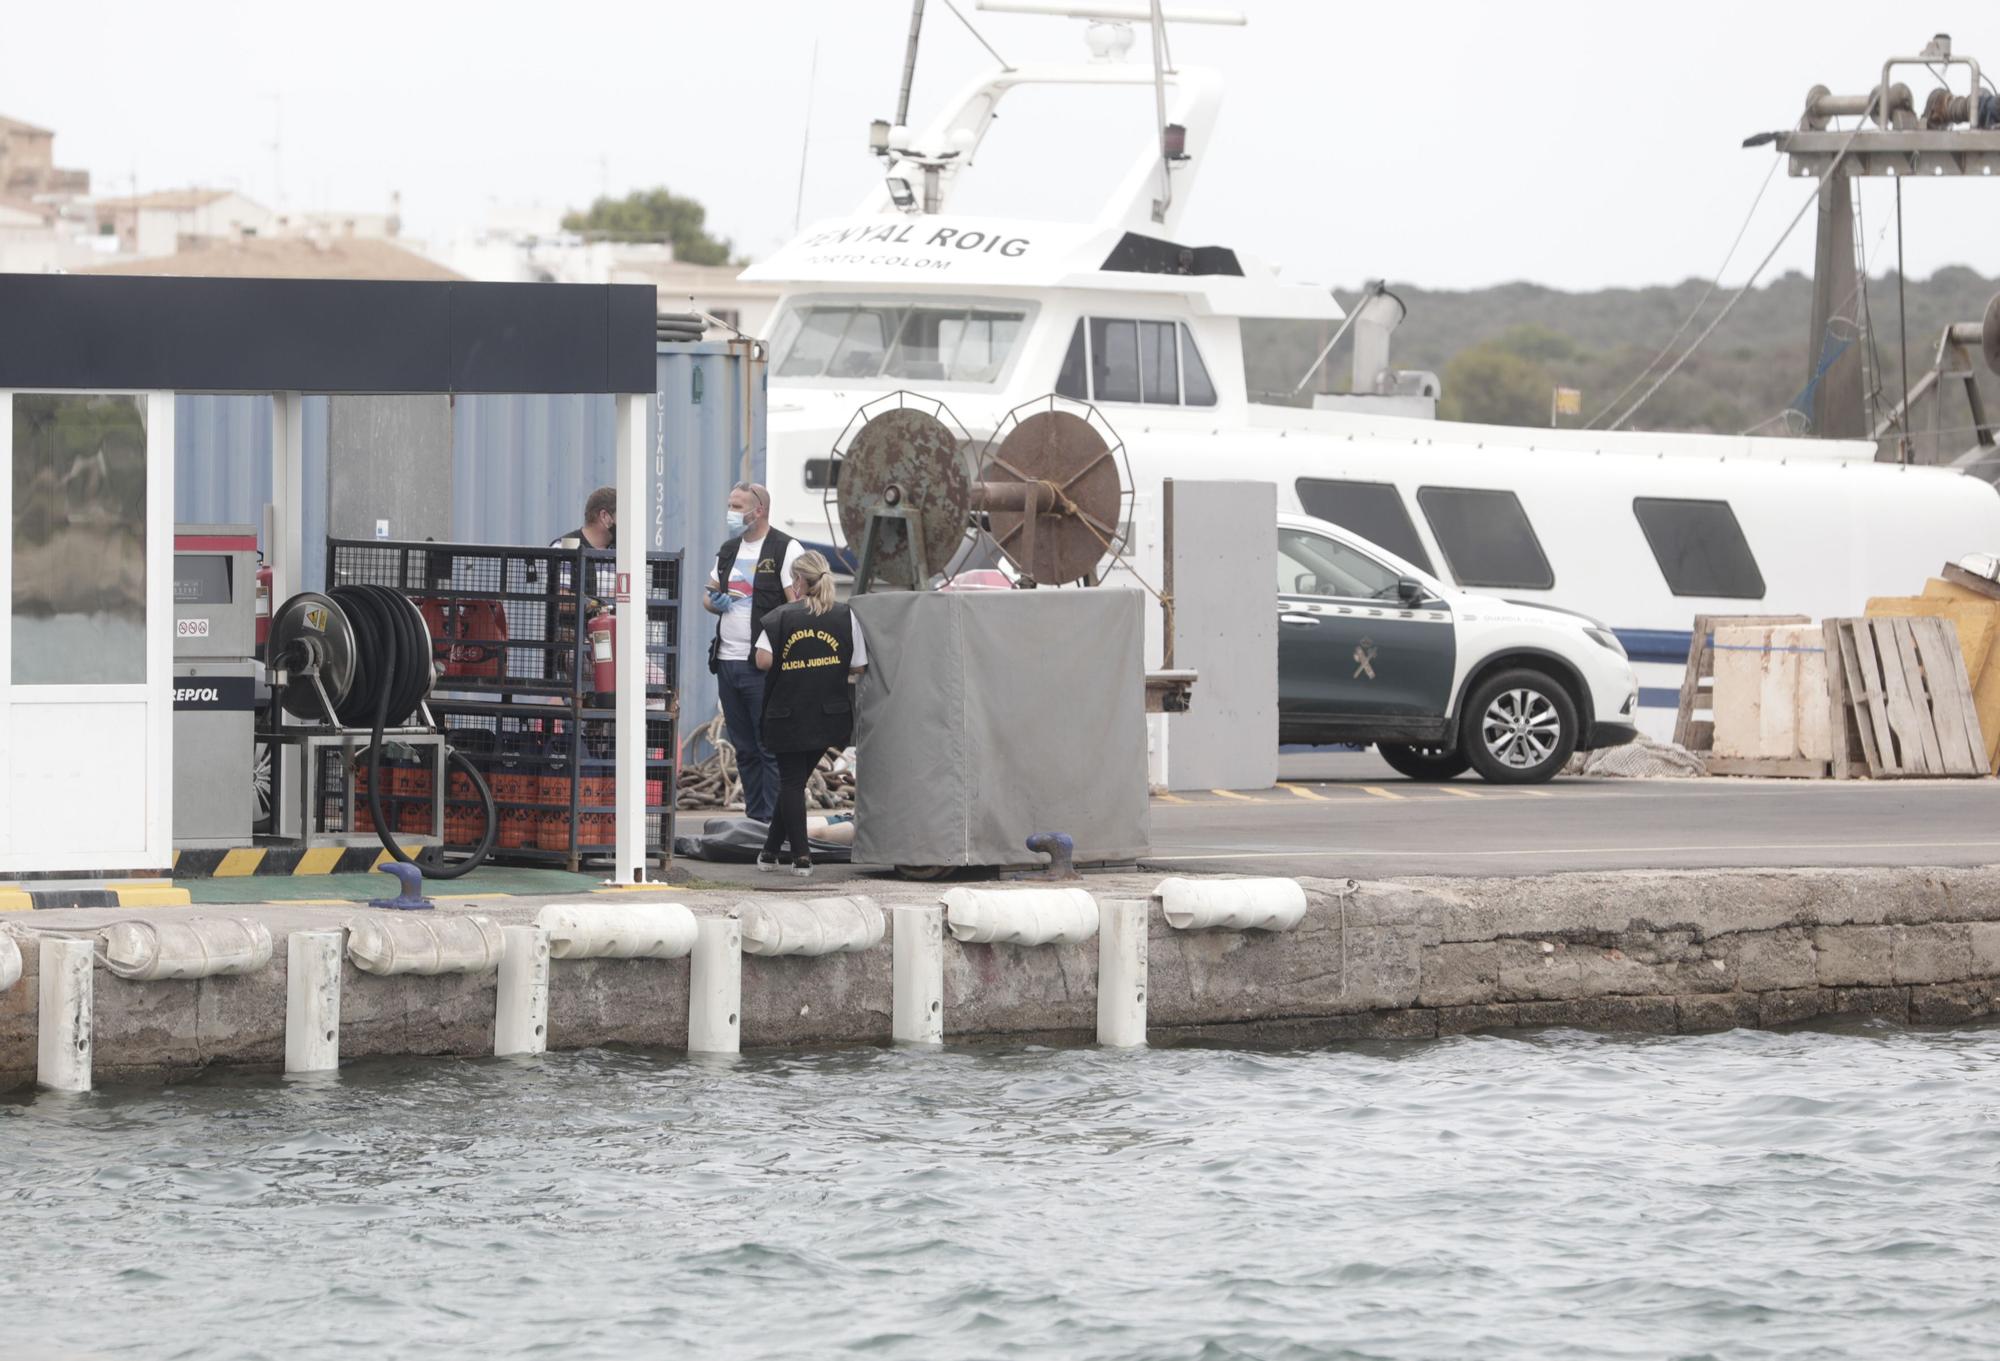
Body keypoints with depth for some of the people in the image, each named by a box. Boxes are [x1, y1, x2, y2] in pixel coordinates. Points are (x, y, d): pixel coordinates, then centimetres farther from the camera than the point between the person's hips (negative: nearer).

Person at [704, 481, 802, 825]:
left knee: (771, 748, -8)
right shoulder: (728, 551, 17)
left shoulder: (786, 549, -6)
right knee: (744, 748, 12)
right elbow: (708, 596, 26)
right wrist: (714, 601, 1)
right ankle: (754, 819, 18)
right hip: (727, 661, 8)